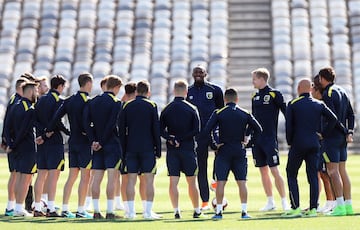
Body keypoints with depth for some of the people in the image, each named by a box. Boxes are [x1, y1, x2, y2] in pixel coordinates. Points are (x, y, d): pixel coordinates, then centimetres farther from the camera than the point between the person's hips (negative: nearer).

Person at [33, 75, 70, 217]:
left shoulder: (41, 100, 12)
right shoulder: (58, 101, -9)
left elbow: (35, 120, 6)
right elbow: (57, 121, -18)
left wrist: (43, 133, -1)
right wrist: (69, 132, -7)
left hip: (42, 141, 7)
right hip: (55, 141, -7)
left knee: (41, 174, 10)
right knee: (54, 175, -7)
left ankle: (37, 208, 9)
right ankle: (51, 208, -12)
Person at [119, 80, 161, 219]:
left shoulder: (127, 106, 6)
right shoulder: (151, 106, -2)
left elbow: (121, 130, 6)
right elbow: (156, 129, -3)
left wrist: (123, 150, 10)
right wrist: (158, 150, 2)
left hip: (131, 149, 2)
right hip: (148, 148, -2)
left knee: (131, 179, 4)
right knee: (149, 180, -1)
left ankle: (131, 211, 1)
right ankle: (148, 212, -5)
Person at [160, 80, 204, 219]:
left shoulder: (166, 110, 3)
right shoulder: (192, 109, -3)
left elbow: (161, 130, -3)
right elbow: (196, 131, -9)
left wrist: (171, 139, -8)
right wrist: (181, 138, -7)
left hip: (172, 150, 2)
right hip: (188, 149, -2)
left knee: (173, 181, 2)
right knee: (192, 181, 6)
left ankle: (176, 211, -5)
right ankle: (197, 211, 12)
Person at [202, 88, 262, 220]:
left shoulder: (218, 113, -4)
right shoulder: (245, 114, 3)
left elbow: (206, 131, -11)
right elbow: (258, 129, 2)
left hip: (223, 151, -1)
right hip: (240, 151, 2)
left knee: (220, 181, 1)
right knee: (241, 182, 4)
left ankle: (218, 211, 0)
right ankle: (244, 211, 0)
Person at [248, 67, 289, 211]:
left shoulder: (274, 94, -6)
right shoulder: (255, 97, 12)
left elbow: (286, 112, -6)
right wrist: (247, 135, 17)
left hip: (270, 139, -6)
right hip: (257, 139, 7)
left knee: (274, 171, -10)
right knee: (263, 171, 8)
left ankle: (284, 202, -3)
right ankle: (270, 202, 14)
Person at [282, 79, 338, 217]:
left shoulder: (293, 104, -2)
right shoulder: (319, 104, 7)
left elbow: (288, 125, -5)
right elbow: (333, 119, -1)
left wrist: (289, 142, 7)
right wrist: (323, 133, 6)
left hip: (297, 145, -3)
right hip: (314, 145, 3)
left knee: (291, 175, 5)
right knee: (313, 176, 6)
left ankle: (296, 208, -3)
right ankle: (313, 208, 1)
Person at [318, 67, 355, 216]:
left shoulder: (328, 94, -13)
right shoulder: (342, 92, 14)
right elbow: (351, 114, 13)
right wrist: (349, 132, 7)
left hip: (332, 137, -9)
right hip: (342, 137, 9)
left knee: (333, 171, -8)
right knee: (342, 171, 12)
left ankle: (340, 206, -13)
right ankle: (348, 205, 12)